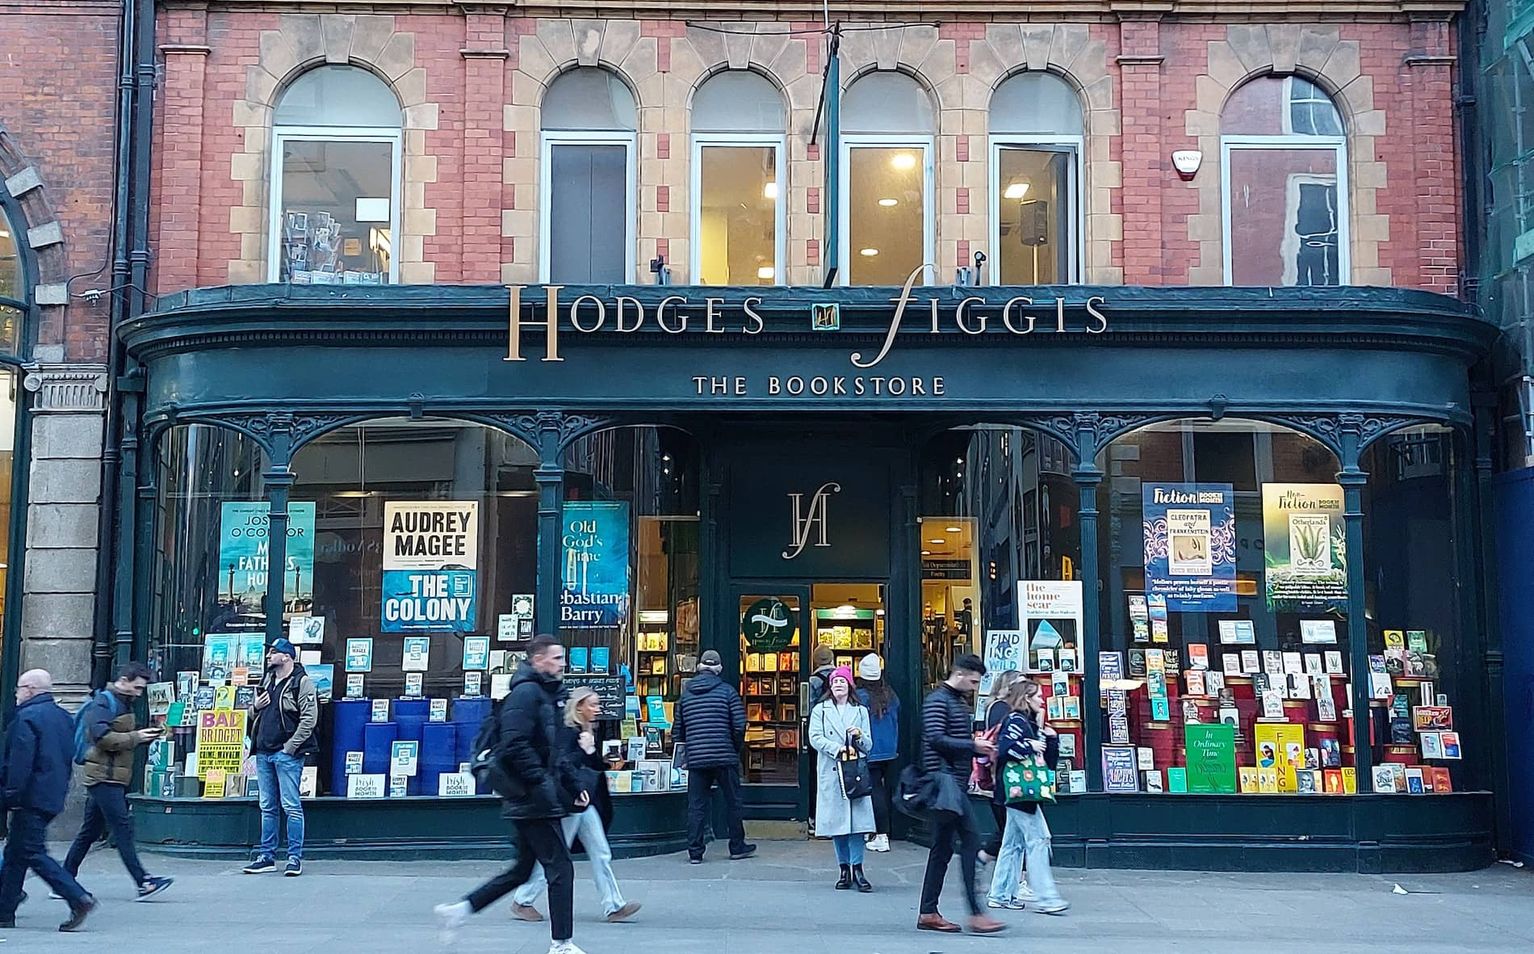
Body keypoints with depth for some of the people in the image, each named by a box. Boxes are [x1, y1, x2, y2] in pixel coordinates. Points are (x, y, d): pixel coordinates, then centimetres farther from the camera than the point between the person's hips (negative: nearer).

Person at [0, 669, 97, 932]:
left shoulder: (27, 717, -13)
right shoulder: (64, 717, 15)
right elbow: (68, 759, 19)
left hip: (31, 798, -9)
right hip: (53, 798, 9)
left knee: (32, 852, -7)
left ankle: (78, 898, -16)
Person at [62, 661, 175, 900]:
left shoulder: (124, 704, 20)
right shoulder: (102, 703, -10)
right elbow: (102, 737, -21)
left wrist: (146, 736, 5)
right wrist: (135, 738, -19)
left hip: (113, 779, 10)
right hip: (104, 776, -10)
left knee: (90, 831, 12)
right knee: (123, 828, -12)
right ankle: (143, 883, -15)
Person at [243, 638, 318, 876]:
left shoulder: (302, 683, -7)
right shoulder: (266, 680, 17)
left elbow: (309, 719, -14)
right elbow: (254, 715, 28)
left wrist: (290, 747, -16)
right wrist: (256, 705, 4)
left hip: (287, 754, -7)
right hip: (263, 753, 8)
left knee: (291, 806, -5)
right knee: (268, 807, 11)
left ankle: (295, 857, -1)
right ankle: (267, 857, 16)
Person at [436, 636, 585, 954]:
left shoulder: (545, 694, 18)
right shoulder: (526, 692, -14)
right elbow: (515, 746, -24)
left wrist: (570, 788, 18)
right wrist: (545, 785, -23)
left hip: (530, 801, 10)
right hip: (534, 800, -10)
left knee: (522, 869, 16)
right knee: (561, 867, -4)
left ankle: (458, 910, 21)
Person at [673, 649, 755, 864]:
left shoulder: (686, 693, 9)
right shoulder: (727, 691, -2)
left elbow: (678, 728, 11)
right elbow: (739, 724, -7)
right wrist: (737, 747, 8)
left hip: (695, 758, 3)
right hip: (725, 757, -3)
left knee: (696, 805, 5)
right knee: (733, 802, 10)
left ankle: (695, 852, 3)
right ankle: (737, 847, 17)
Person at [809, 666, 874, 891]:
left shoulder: (860, 711, 13)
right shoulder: (820, 710, 8)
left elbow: (868, 745, 11)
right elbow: (815, 738, -4)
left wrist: (859, 736, -11)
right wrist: (837, 748, -16)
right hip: (831, 773, -1)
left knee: (857, 819, -7)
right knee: (836, 821, 1)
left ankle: (857, 869, -3)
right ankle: (844, 870, 10)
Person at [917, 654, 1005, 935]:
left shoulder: (960, 702, 21)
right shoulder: (938, 701, -10)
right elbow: (936, 739, -21)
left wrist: (978, 746, 10)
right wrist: (973, 746, -21)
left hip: (954, 785, 10)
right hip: (945, 783, -10)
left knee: (942, 848, 11)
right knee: (970, 842, -13)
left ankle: (928, 914, 15)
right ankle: (976, 914, -13)